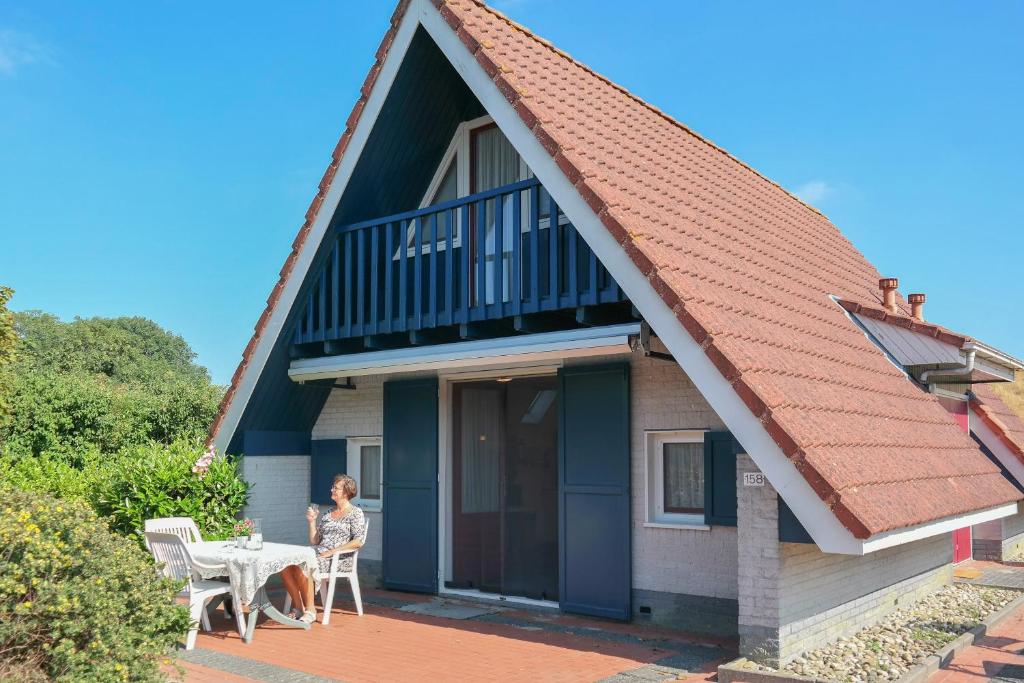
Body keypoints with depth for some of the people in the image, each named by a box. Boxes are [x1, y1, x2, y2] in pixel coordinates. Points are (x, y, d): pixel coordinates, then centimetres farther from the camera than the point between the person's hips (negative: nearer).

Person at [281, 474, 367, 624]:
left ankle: (310, 610, -21)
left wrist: (332, 551, -15)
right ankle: (299, 607, -13)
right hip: (318, 553, 7)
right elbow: (314, 541, 19)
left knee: (302, 566, -32)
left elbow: (358, 542, -10)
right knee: (286, 564, -20)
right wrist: (312, 522, 7)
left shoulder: (355, 513, 3)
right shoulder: (327, 514, 22)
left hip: (340, 559, -7)